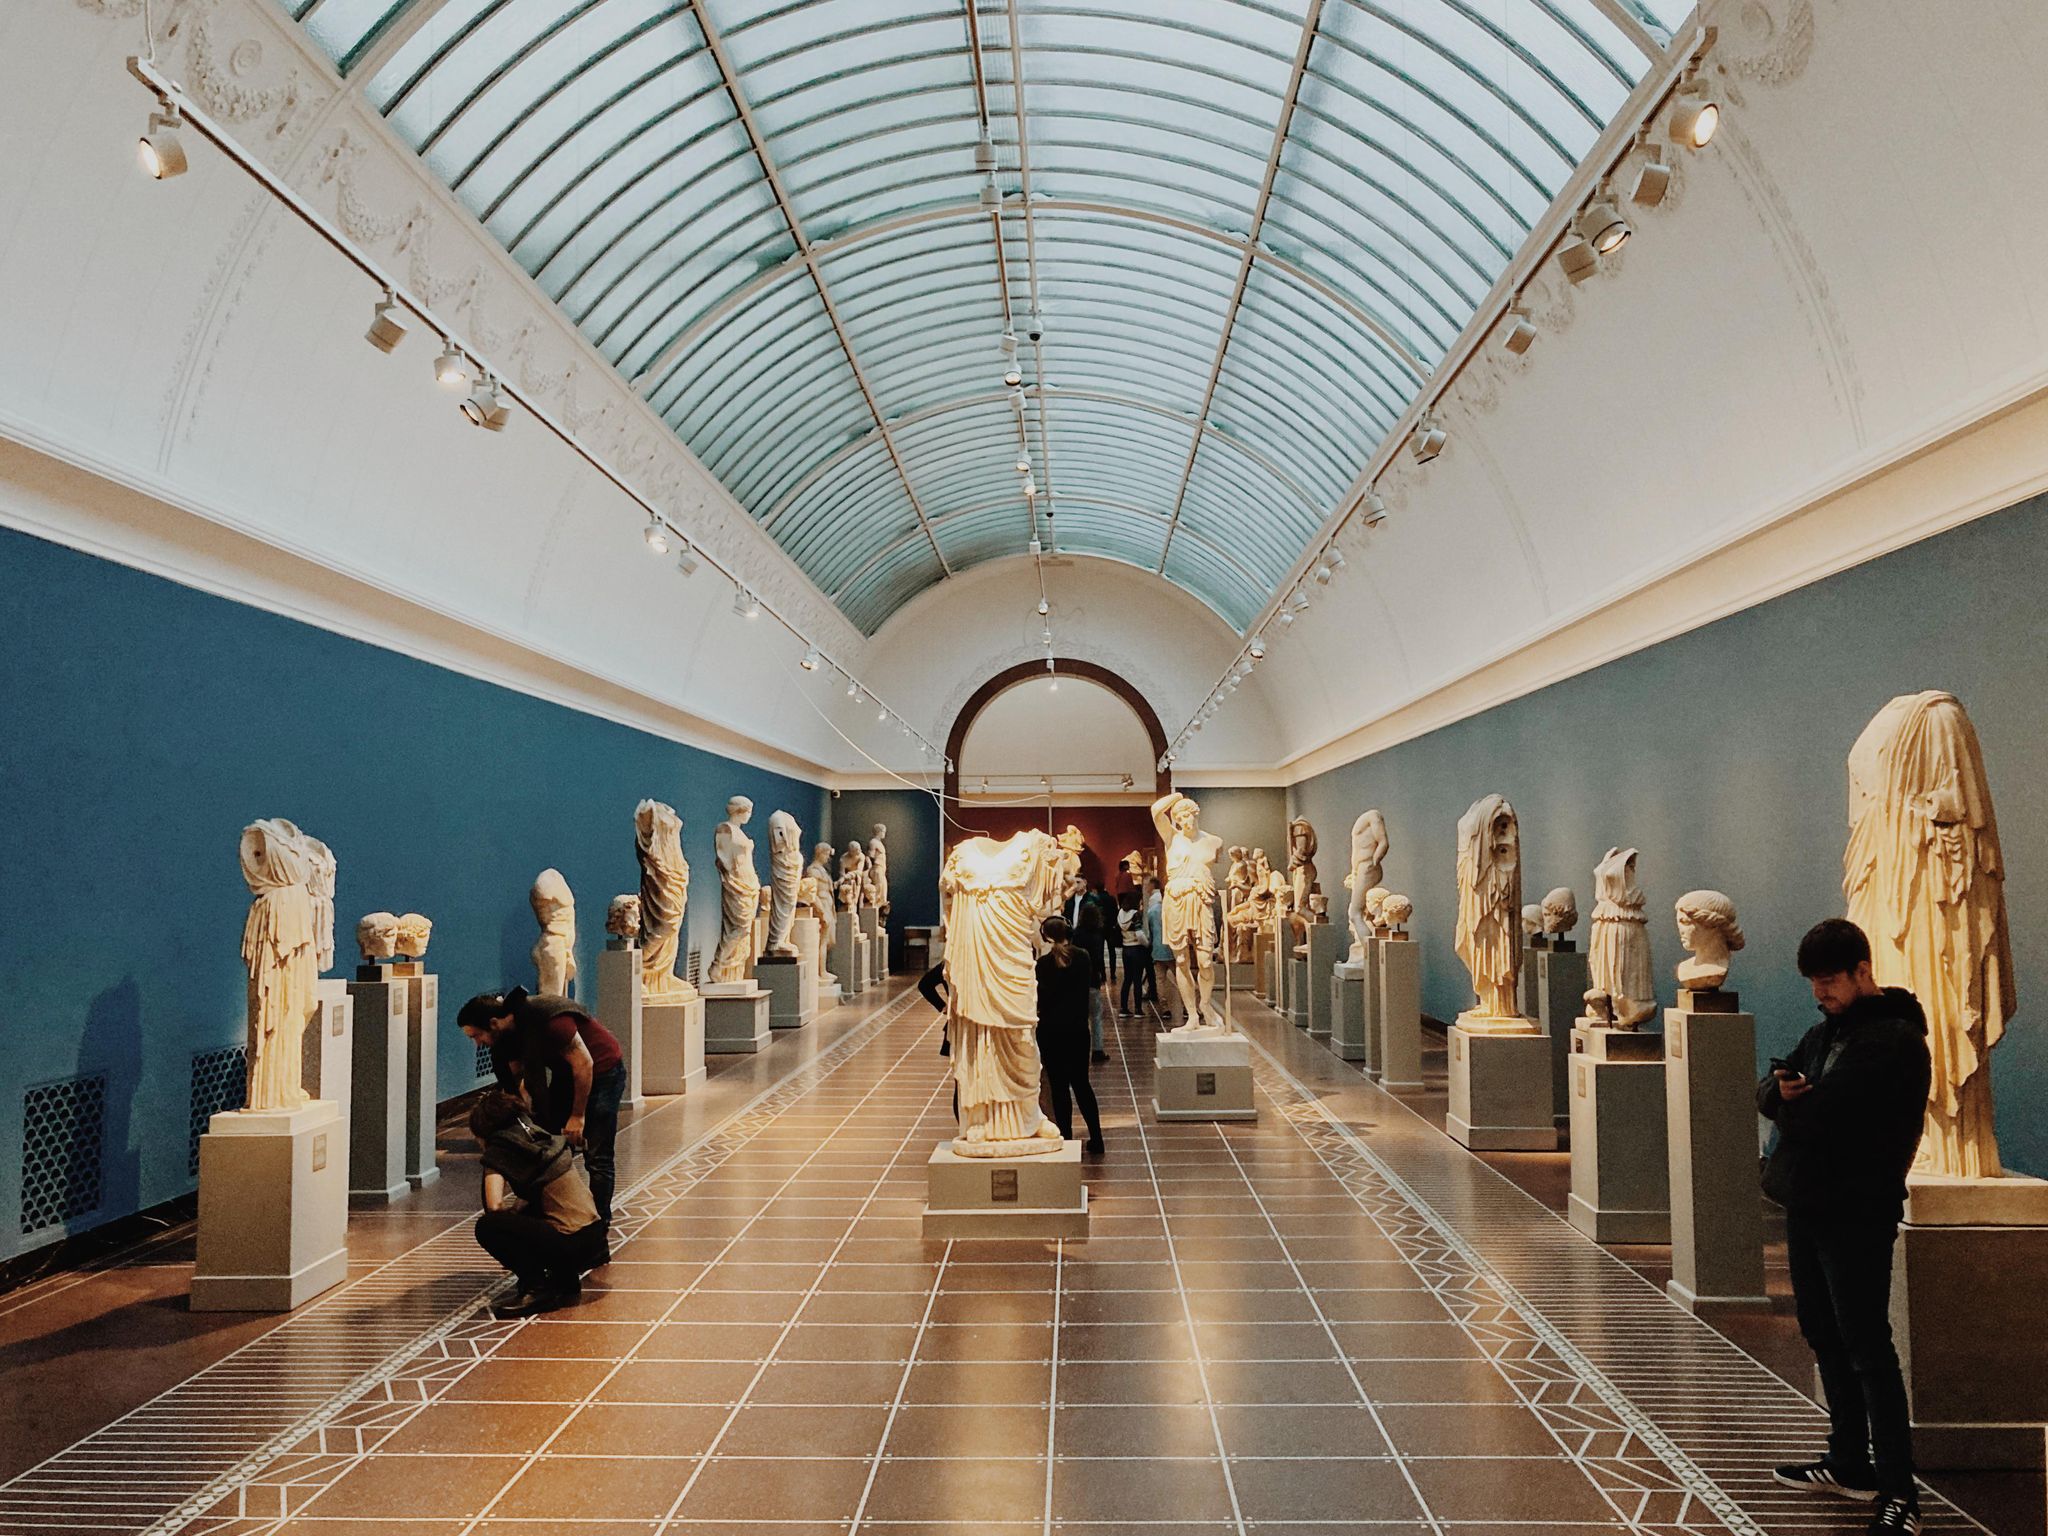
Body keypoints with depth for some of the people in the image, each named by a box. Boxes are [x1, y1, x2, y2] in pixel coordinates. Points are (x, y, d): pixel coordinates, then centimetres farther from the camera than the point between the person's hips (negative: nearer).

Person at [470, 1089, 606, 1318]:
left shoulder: (500, 1146, -4)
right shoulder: (538, 1135, 19)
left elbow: (494, 1205, -14)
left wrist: (510, 1213, 6)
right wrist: (514, 1210, 20)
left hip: (572, 1243, -9)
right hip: (593, 1233, 9)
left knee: (487, 1226, -8)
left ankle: (537, 1289, -3)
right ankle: (565, 1279, 20)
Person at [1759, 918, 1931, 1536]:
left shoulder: (1895, 1039, -16)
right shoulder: (1826, 1031, 14)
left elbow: (1817, 1113, -23)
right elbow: (1768, 1089, 9)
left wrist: (1791, 1106, -1)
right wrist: (1785, 1092, -14)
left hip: (1856, 1214, -9)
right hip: (1808, 1206, 9)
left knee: (1867, 1350, -5)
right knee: (1826, 1339, 16)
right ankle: (1850, 1464, 28)